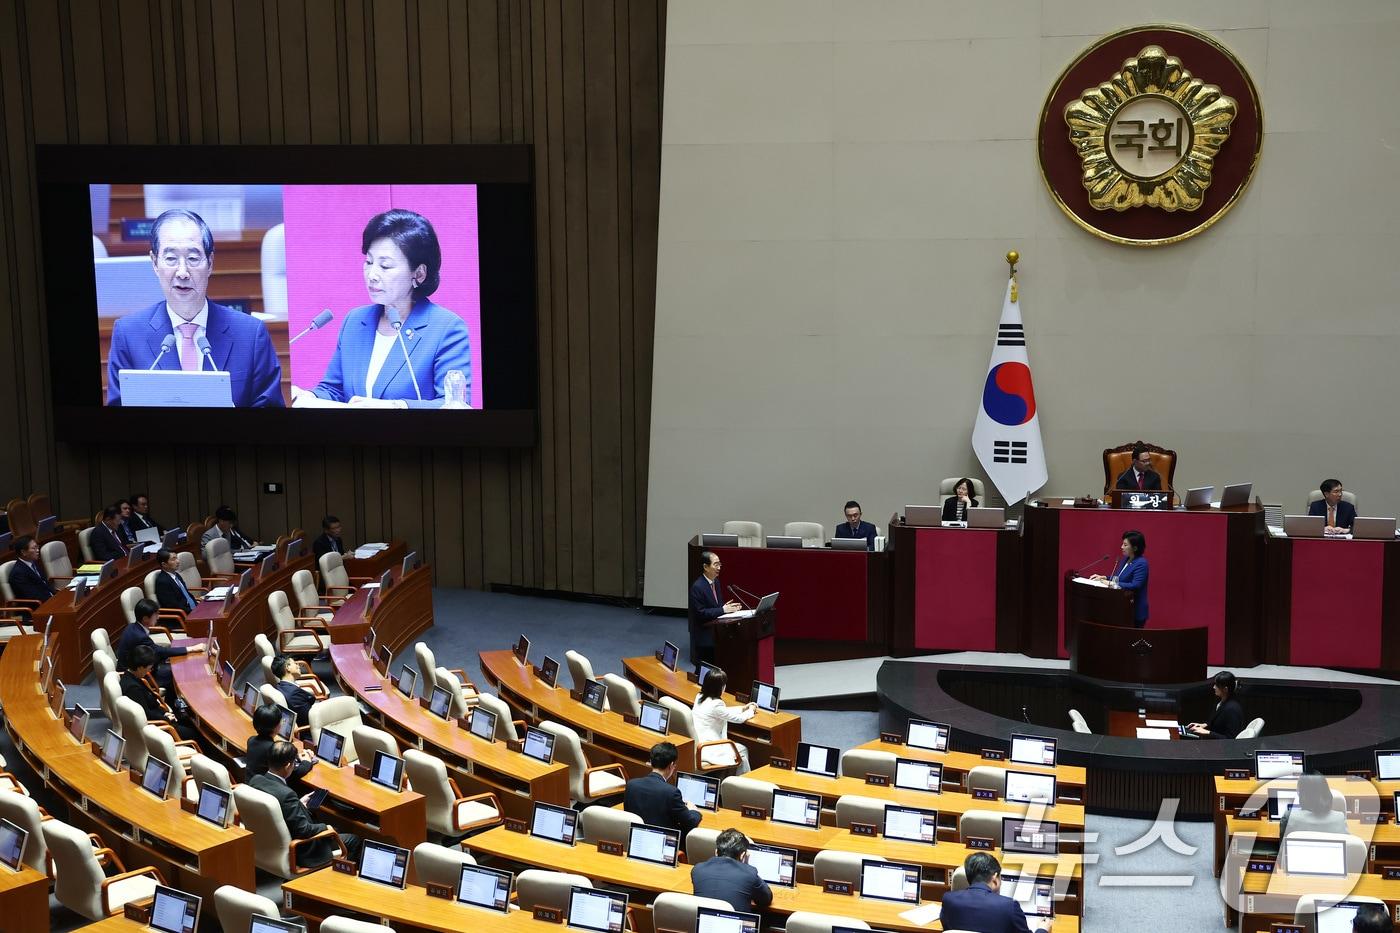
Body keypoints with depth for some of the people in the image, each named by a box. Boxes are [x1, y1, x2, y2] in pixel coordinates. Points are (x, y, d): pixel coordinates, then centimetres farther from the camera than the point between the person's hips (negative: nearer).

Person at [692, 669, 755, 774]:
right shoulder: (715, 704, -23)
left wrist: (743, 708, 22)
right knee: (742, 751, 12)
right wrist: (750, 711, 11)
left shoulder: (700, 697, 3)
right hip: (707, 749, -9)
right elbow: (738, 718, -9)